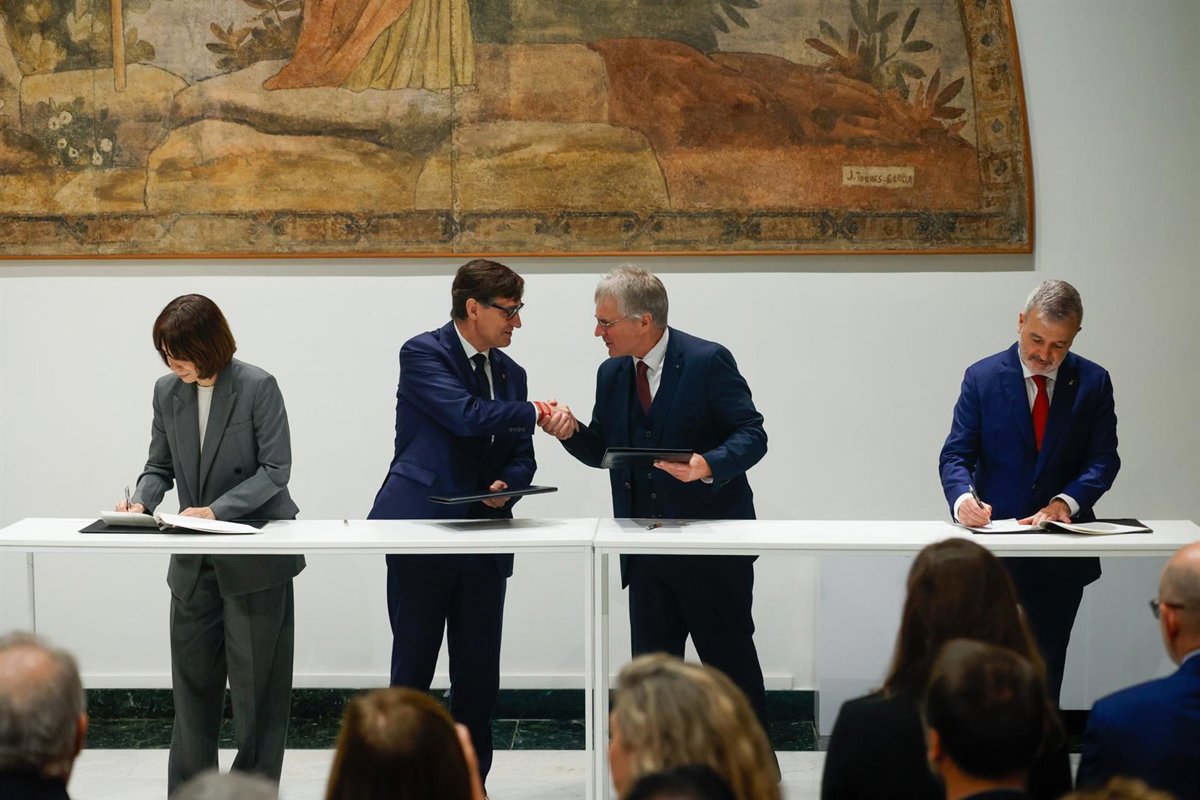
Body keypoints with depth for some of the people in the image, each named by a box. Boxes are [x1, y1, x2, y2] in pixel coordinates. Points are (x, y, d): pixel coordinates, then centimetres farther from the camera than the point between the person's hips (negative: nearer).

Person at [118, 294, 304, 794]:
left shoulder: (258, 388, -12)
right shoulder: (167, 392, 4)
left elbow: (275, 470, -14)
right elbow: (160, 466, 11)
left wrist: (218, 509, -24)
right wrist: (142, 501, -11)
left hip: (254, 559, -5)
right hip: (195, 563, 5)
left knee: (255, 685, 3)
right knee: (192, 678, 10)